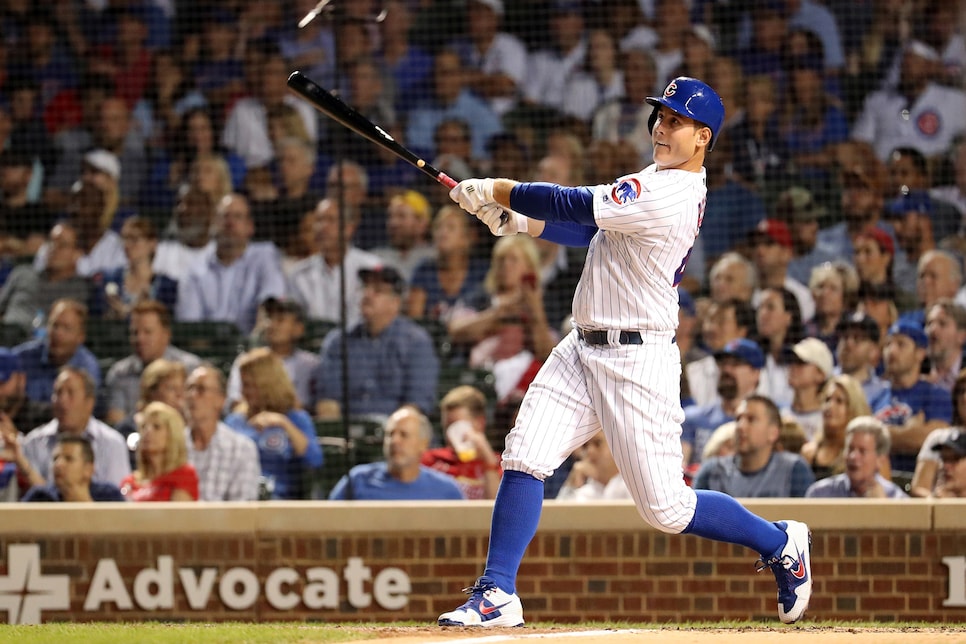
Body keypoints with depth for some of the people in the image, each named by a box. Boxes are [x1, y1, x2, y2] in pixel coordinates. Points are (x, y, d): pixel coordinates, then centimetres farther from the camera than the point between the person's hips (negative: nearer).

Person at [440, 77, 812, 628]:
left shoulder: (671, 196, -20)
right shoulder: (660, 181, 12)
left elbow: (578, 207, -20)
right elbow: (592, 228, 19)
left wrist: (495, 191, -10)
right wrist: (515, 220, 6)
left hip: (638, 360, -9)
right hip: (583, 350, 9)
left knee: (666, 508, -3)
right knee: (524, 459, -6)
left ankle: (781, 544, 18)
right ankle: (498, 594, -4)